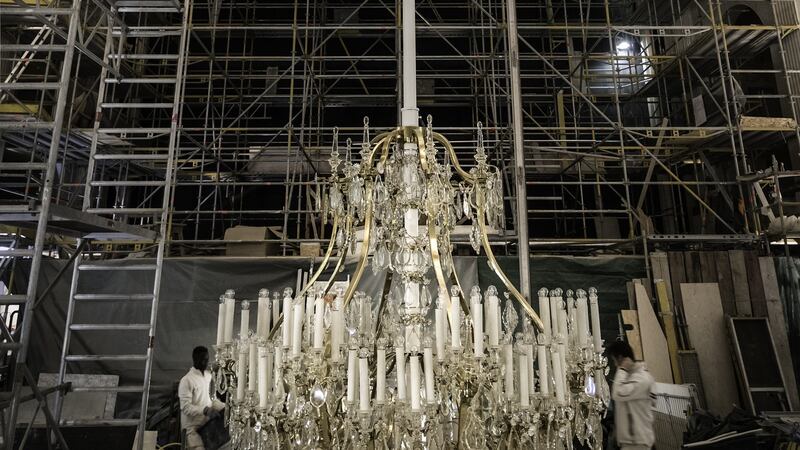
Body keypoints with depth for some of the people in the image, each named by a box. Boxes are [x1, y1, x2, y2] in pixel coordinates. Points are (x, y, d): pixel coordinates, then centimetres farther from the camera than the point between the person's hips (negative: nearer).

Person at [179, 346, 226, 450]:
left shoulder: (208, 375, 7)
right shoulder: (186, 380, -17)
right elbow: (185, 407, -21)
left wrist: (224, 407, 3)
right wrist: (205, 410, -31)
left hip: (207, 423, 7)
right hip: (192, 427, -7)